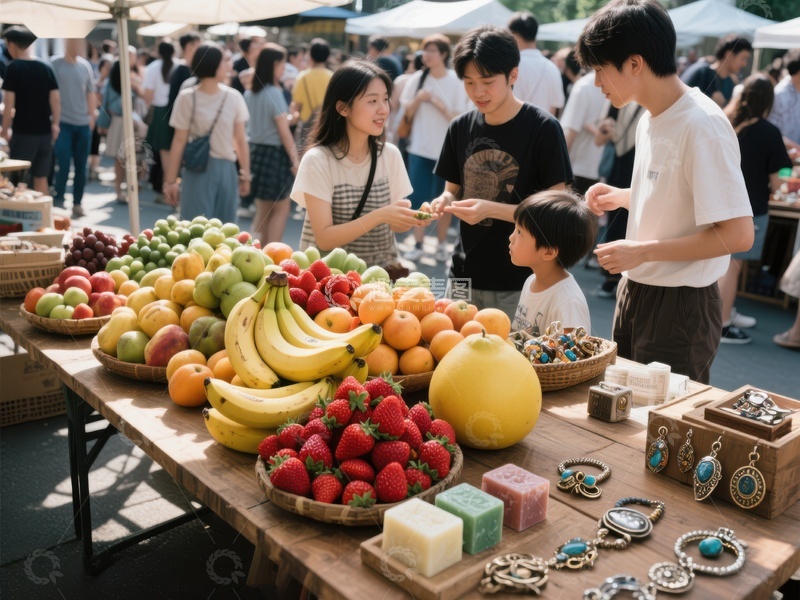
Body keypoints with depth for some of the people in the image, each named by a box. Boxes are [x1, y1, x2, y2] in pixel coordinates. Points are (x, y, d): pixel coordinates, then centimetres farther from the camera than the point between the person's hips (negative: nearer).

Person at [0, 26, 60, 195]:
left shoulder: (14, 68, -8)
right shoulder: (46, 68, 5)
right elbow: (56, 99, 4)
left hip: (23, 131, -5)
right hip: (45, 131, 5)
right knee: (41, 178, 12)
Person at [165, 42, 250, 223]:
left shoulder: (233, 97, 4)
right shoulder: (187, 98, -4)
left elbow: (241, 139, 9)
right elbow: (179, 141, -2)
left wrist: (245, 174, 7)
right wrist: (171, 180, -2)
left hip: (226, 169, 3)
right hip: (198, 170, -3)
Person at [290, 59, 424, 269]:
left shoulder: (390, 154, 1)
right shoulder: (318, 160, -11)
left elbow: (394, 224, 7)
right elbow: (324, 239, -15)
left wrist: (412, 218, -14)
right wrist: (379, 216, -23)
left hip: (381, 268, 4)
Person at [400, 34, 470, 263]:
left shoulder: (457, 82, -5)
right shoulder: (417, 79, 3)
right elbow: (407, 113, 6)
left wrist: (439, 104, -19)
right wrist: (417, 99, -12)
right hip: (420, 149, 2)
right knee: (418, 198, 0)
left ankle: (442, 244, 18)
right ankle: (418, 245, 9)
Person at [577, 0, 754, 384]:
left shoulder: (702, 126, -20)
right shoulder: (650, 117, 6)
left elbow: (737, 234, -23)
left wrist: (642, 251, -21)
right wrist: (621, 198, 4)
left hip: (680, 306, -8)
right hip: (635, 291, 8)